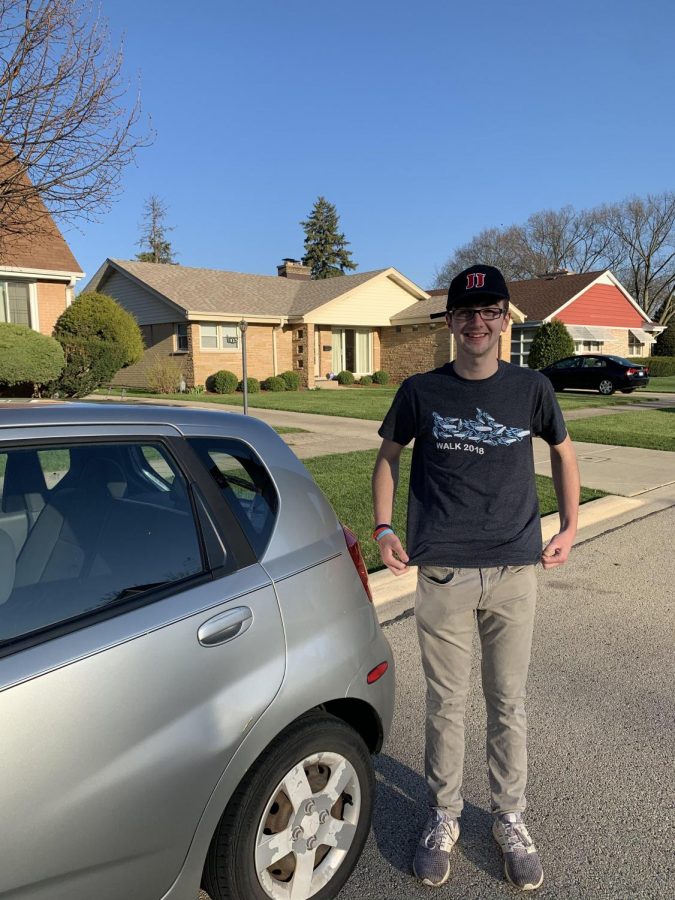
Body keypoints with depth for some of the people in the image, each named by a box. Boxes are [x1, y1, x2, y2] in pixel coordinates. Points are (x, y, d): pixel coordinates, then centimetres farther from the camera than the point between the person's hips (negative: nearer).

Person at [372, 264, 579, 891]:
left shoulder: (531, 388, 2)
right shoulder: (421, 391, 0)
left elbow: (562, 453, 16)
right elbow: (388, 456, 11)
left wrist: (570, 527, 8)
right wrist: (383, 527, -1)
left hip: (515, 570, 1)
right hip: (443, 573, -1)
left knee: (508, 702, 14)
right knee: (445, 703, 11)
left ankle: (509, 819, 36)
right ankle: (444, 817, 34)